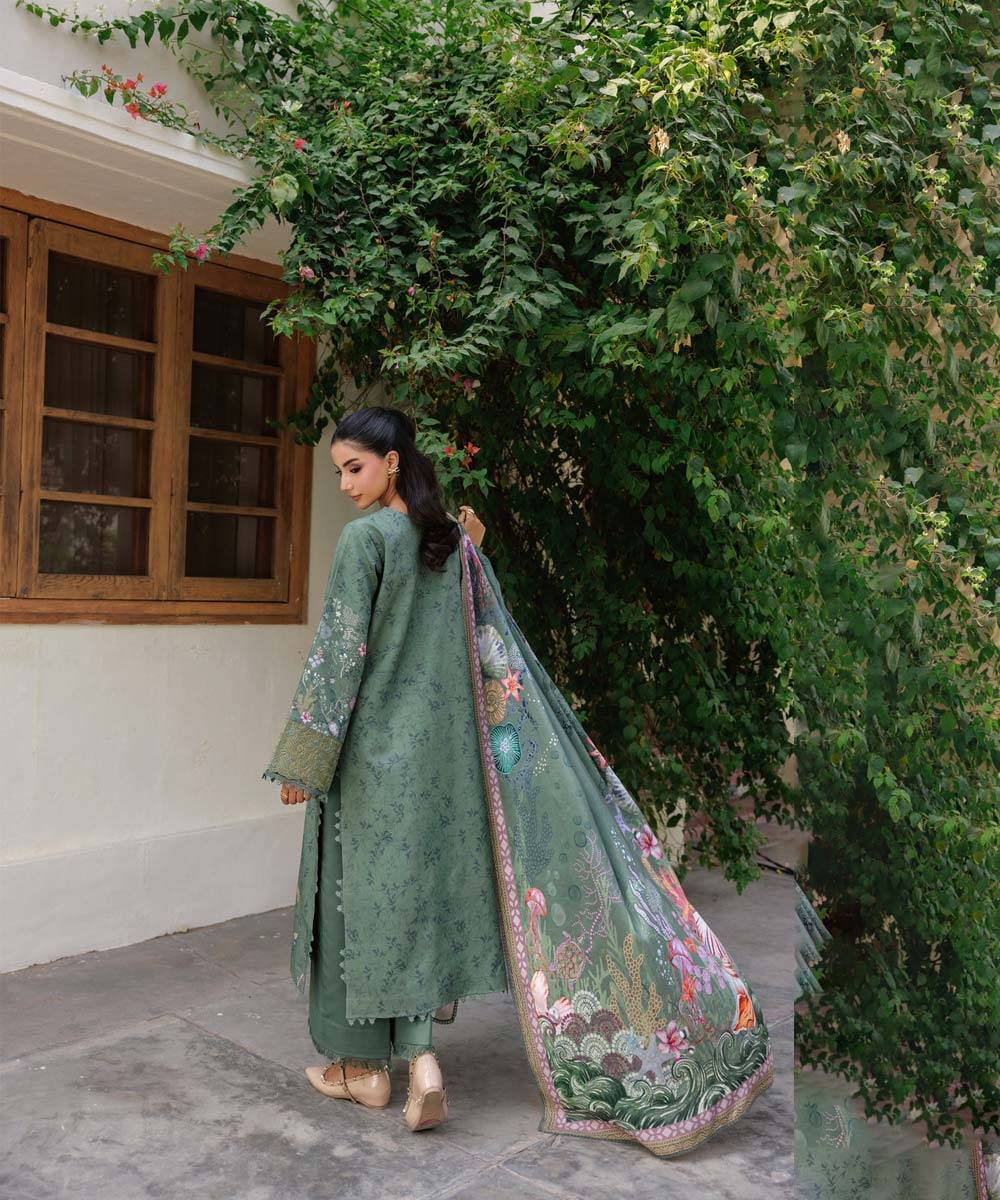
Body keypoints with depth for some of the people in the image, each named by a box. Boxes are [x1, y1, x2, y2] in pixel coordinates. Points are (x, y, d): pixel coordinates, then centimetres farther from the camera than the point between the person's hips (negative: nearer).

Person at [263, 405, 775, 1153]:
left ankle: (363, 1065, 21)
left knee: (365, 886, 7)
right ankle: (418, 1054, 11)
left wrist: (302, 756, -11)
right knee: (420, 886, 15)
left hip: (373, 746, -6)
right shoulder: (456, 540, 6)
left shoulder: (364, 538, -13)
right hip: (438, 744, 6)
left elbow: (340, 652, -15)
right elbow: (496, 647, 7)